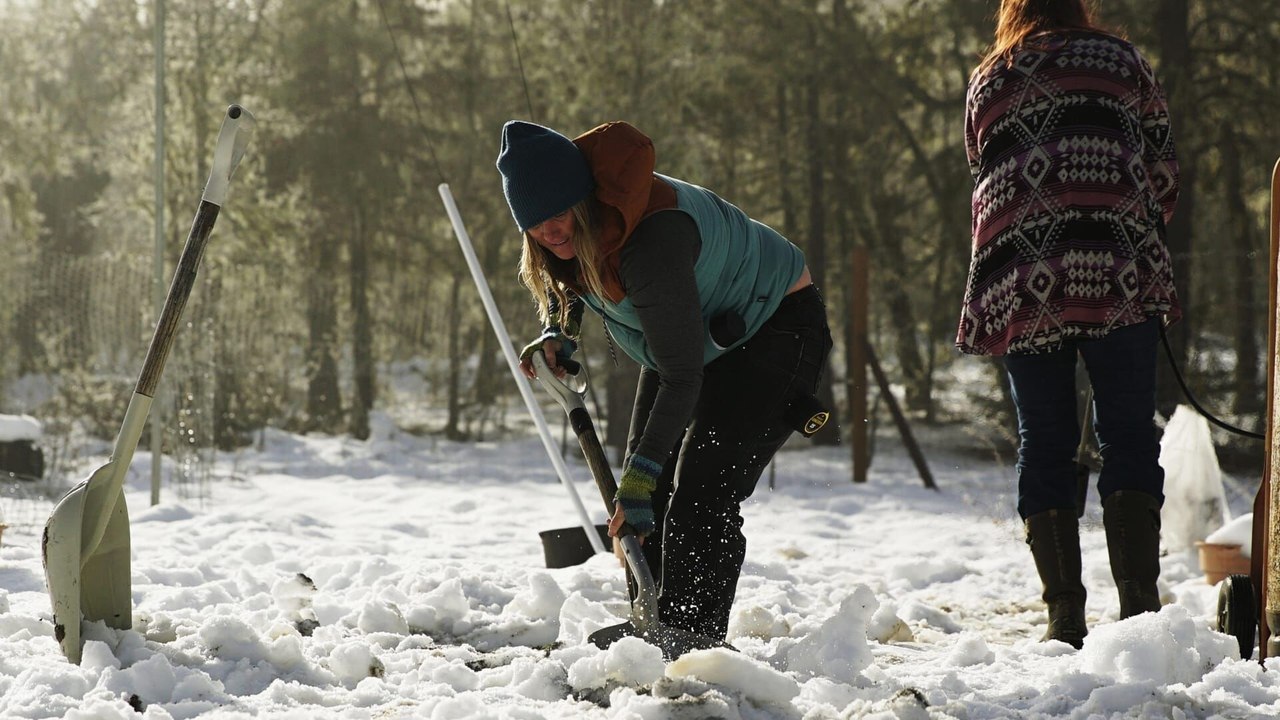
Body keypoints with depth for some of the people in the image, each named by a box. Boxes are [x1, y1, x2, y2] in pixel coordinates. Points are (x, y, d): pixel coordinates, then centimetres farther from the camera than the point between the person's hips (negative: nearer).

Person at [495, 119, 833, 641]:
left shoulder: (652, 241, -40)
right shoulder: (574, 230, -14)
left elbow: (682, 377, -37)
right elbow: (568, 275, 15)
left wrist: (641, 476, -37)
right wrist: (559, 331, -1)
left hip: (774, 329, -9)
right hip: (692, 333, 9)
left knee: (701, 500, -20)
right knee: (647, 497, 6)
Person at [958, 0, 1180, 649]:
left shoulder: (986, 81, 20)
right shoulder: (1121, 60, 15)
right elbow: (1164, 175, 13)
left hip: (1018, 281, 2)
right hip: (1119, 278, -2)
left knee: (1044, 444, 6)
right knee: (1129, 437, -1)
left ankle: (1065, 616, 2)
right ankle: (1138, 606, -11)